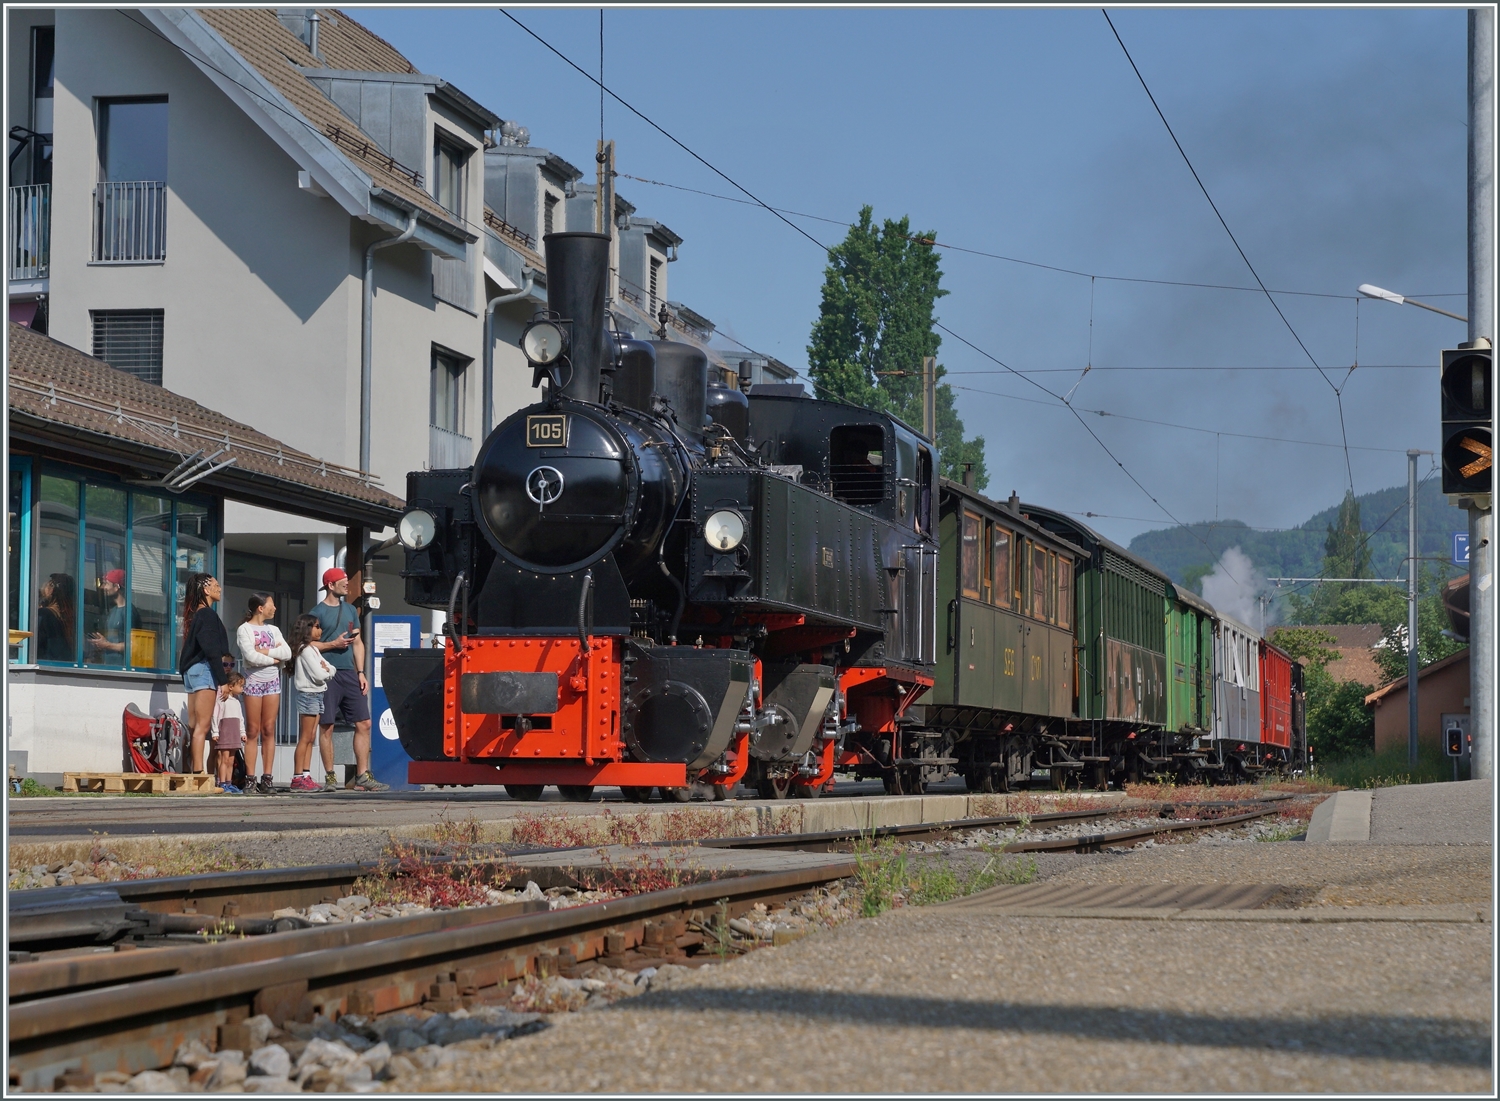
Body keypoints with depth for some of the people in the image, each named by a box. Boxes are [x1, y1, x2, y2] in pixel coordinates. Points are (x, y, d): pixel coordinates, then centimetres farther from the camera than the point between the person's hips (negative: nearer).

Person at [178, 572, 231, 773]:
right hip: (205, 669, -10)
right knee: (202, 727, -12)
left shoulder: (196, 614, 17)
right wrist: (223, 680, -16)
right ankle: (198, 773, -17)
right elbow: (212, 650, -16)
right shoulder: (208, 614, -10)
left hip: (192, 671, 10)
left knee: (194, 726, 6)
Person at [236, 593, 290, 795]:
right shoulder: (245, 629, -1)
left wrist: (264, 651, -9)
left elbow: (287, 653, 1)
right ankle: (250, 780, -4)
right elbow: (250, 656, -15)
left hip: (272, 681, 4)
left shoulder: (273, 630, 14)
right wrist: (274, 658, -5)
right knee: (253, 732, -4)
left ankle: (266, 779, 2)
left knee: (269, 731, 1)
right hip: (254, 681, -4)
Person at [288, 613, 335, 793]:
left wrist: (325, 669, -5)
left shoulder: (314, 649, 19)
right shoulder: (306, 650, -11)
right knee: (305, 739, -9)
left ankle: (306, 776, 7)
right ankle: (298, 778, -8)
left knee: (310, 738, 7)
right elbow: (318, 675, -18)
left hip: (318, 695, 10)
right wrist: (327, 671, 2)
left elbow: (331, 670, 16)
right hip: (308, 694, -10)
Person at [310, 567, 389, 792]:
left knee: (364, 724, 1)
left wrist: (361, 672, 9)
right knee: (327, 726, -2)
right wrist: (333, 644, -14)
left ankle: (362, 776, 5)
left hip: (349, 673, 6)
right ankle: (330, 776, 3)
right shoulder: (317, 612, -1)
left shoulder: (350, 610, 16)